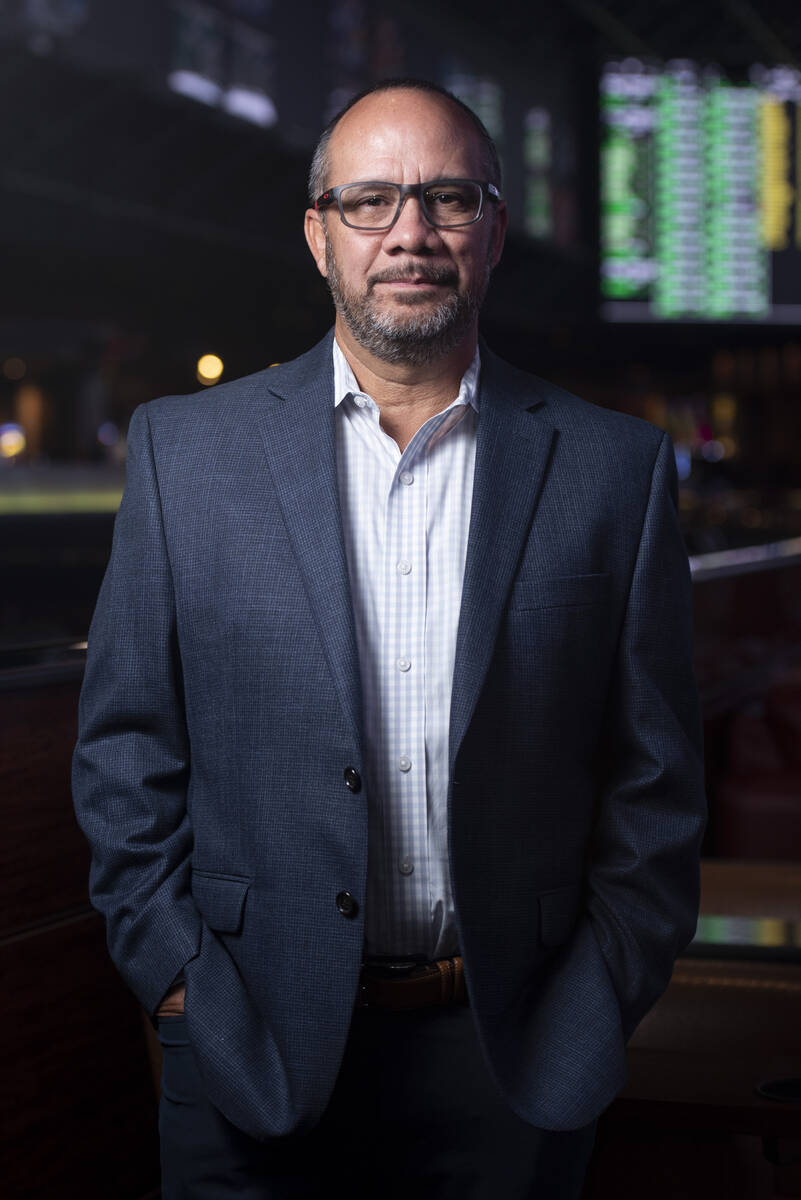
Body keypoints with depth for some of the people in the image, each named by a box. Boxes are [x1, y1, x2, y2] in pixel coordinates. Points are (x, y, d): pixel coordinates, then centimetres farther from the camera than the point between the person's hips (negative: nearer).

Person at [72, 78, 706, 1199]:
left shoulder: (615, 467, 0)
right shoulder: (186, 448, 1)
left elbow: (655, 777, 3)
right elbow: (126, 745, 3)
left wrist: (600, 1003, -1)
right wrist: (176, 974, -3)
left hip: (512, 1062, 1)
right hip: (254, 1049, 0)